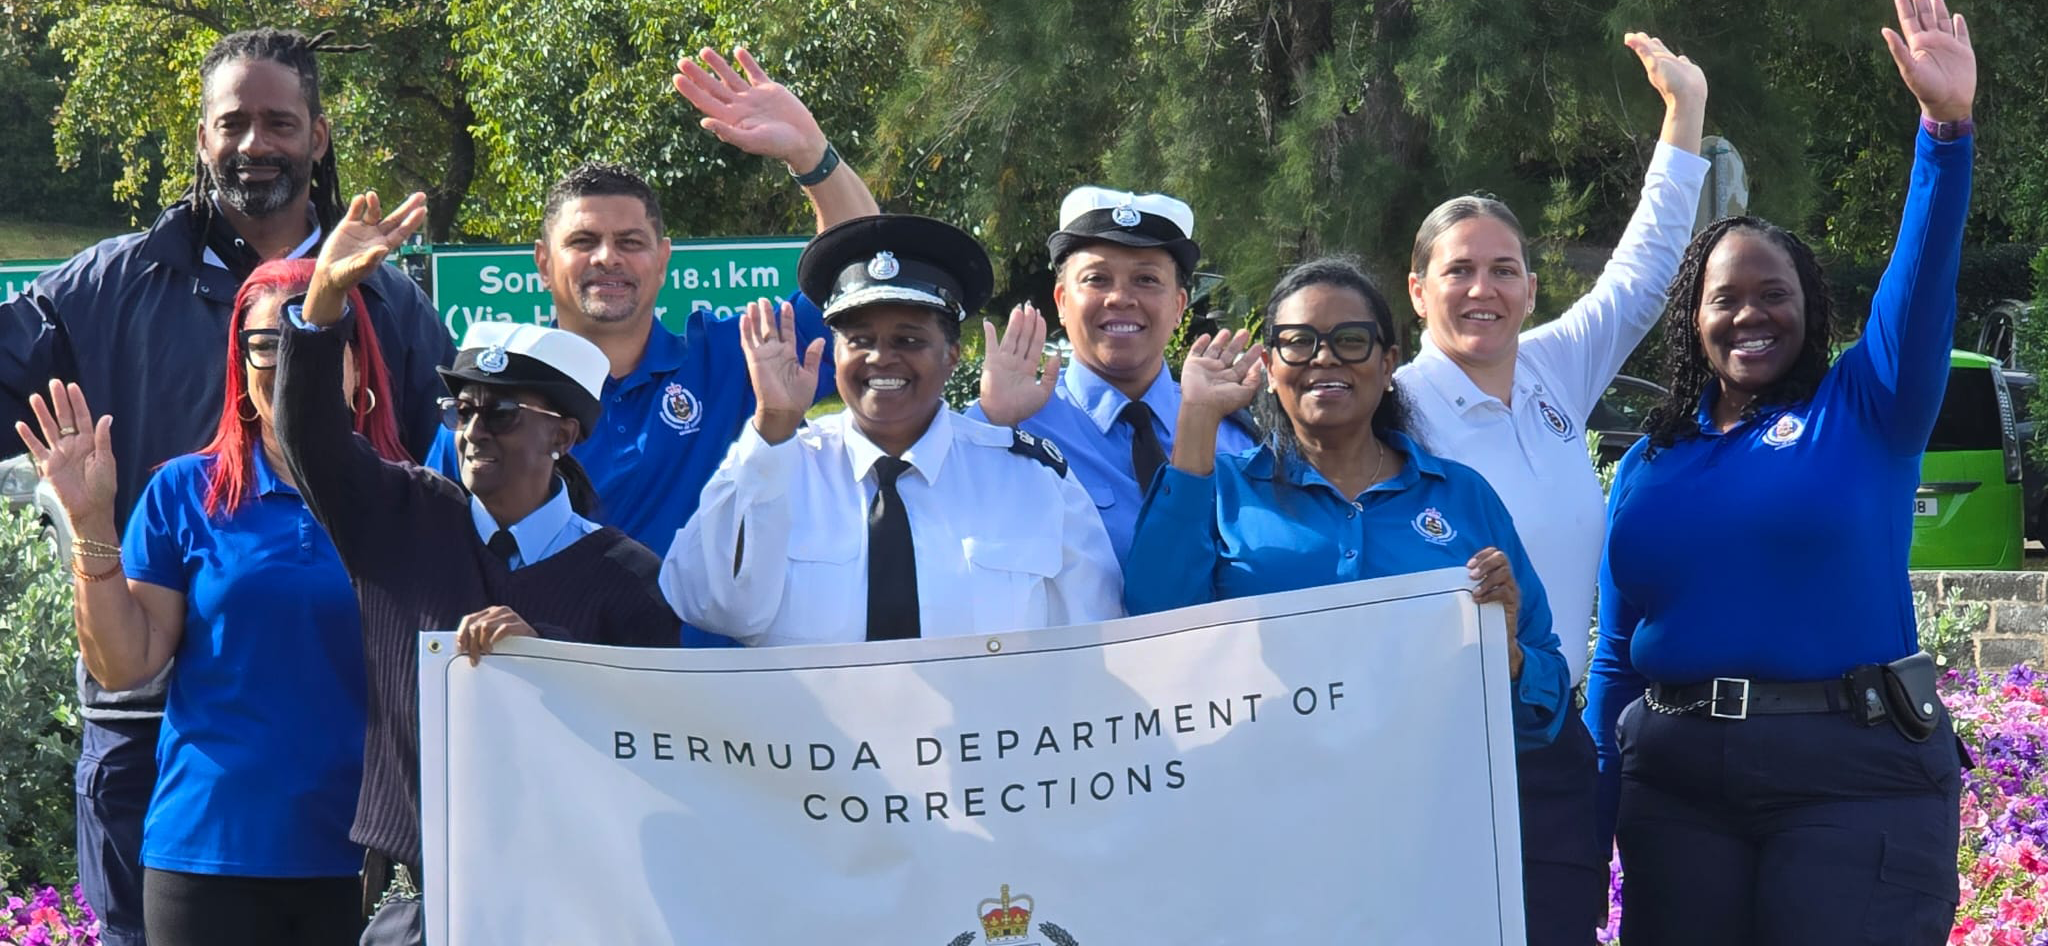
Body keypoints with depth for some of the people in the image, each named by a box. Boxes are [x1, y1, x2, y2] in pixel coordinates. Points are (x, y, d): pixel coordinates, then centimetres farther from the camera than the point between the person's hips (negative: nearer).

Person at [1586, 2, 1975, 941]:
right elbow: (1617, 657, 14)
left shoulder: (1866, 412, 5)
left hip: (1857, 776, -3)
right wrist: (1595, 831, 10)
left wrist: (1946, 125, -27)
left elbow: (1923, 277, -11)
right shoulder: (1648, 466, 13)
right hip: (1678, 784, 3)